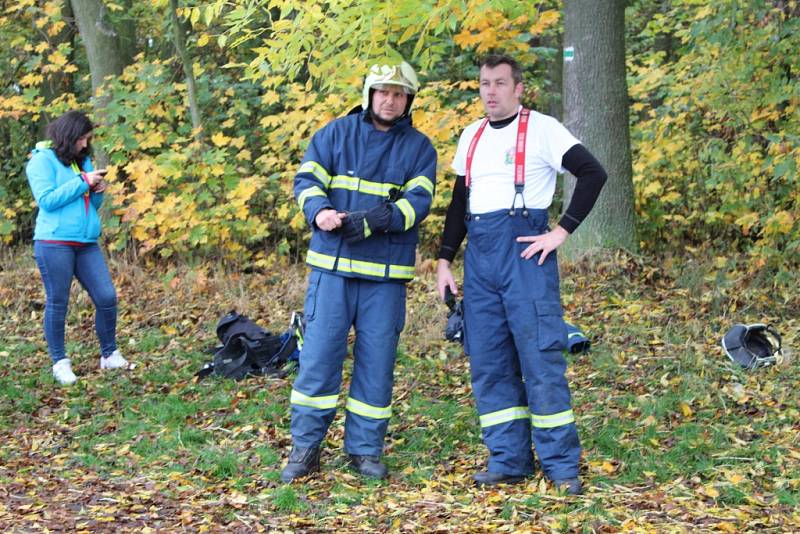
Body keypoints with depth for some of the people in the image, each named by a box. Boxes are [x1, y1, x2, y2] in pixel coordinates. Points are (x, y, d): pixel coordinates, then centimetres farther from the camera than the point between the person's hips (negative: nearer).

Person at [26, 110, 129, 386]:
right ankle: (60, 363, 9)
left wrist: (98, 191, 0)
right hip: (55, 244, -6)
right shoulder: (43, 160, -4)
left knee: (107, 298, 1)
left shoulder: (82, 160, 16)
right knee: (57, 303, 0)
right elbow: (47, 200, -15)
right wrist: (82, 182, -14)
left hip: (87, 244, 6)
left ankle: (110, 355, 15)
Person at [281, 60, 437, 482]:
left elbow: (418, 201, -7)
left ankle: (365, 449, 16)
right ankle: (305, 447, 7)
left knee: (377, 361, 5)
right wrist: (320, 211, -24)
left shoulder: (419, 148, 6)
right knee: (319, 354, -2)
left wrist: (369, 222, -21)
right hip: (332, 265, 0)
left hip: (387, 274, 1)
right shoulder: (334, 134, 7)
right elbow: (306, 180, -1)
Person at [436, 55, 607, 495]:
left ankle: (560, 463, 1)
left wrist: (562, 232, -13)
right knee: (487, 360, 5)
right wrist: (444, 259, 14)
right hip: (478, 254, 6)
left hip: (523, 248, -6)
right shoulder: (471, 136, 16)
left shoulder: (540, 129, -3)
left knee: (540, 355, -6)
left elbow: (592, 174, -9)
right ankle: (508, 459, 13)